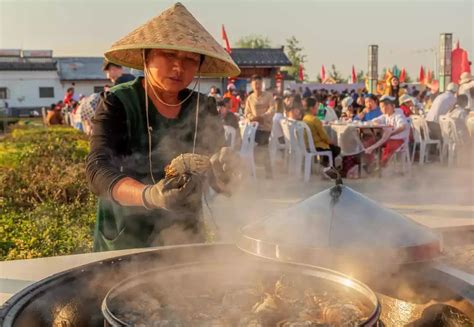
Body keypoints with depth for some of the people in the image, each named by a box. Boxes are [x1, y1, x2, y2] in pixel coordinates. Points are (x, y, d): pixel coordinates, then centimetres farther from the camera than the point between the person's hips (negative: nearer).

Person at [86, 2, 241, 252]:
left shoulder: (204, 109, -3)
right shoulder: (117, 103, -13)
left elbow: (220, 182, -8)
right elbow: (97, 170, -26)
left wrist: (225, 172, -32)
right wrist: (148, 196, -44)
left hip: (186, 244, 4)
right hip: (125, 246, -3)